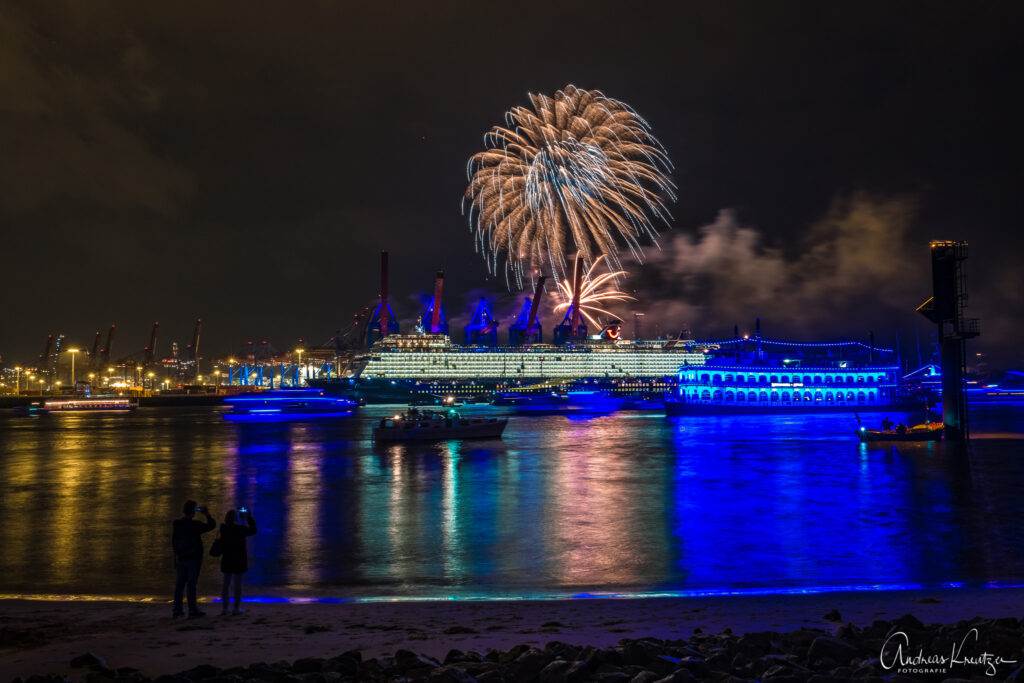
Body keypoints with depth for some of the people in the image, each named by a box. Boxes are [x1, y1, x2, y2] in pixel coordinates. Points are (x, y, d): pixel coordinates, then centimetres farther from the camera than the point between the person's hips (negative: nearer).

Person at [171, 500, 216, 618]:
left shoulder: (177, 524, 4)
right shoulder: (195, 524, -15)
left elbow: (173, 541, 12)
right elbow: (212, 525, -8)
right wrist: (207, 514, 2)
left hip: (180, 559, 6)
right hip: (193, 559, -6)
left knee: (179, 584, 10)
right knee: (191, 584, -2)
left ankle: (177, 610, 13)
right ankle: (192, 610, -1)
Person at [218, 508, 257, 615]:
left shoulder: (224, 529, -4)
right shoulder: (240, 529, -15)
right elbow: (253, 530, 0)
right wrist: (249, 517, 6)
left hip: (227, 560, 4)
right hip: (239, 560, -4)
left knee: (226, 584, 11)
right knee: (238, 584, 2)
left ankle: (224, 607, 13)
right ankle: (236, 608, 2)